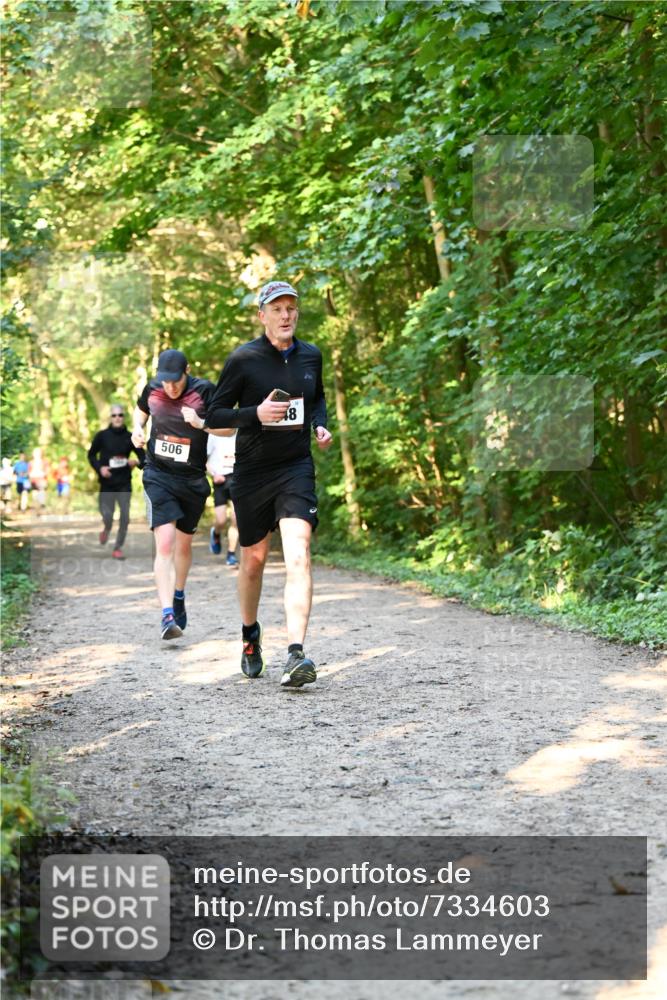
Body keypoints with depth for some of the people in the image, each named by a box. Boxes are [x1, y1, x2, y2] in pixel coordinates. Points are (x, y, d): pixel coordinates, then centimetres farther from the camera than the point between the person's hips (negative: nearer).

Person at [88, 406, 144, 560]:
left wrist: (137, 462, -15)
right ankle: (106, 529, 32)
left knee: (124, 517, -4)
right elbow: (91, 455, 8)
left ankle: (118, 547, 10)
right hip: (107, 483, -1)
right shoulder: (102, 436, -2)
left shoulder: (130, 437, 0)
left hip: (124, 483, 1)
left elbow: (143, 456, 7)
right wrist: (99, 468, -9)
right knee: (107, 515, -5)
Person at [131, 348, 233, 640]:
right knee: (165, 543, -16)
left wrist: (201, 423, -21)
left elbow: (229, 428, -5)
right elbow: (141, 410, 22)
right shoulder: (152, 389, -1)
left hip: (193, 480, 0)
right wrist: (137, 429, 2)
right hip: (158, 476, 0)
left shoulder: (204, 391, -9)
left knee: (184, 543, 16)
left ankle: (179, 596, 43)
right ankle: (167, 614, -22)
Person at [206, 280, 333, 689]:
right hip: (252, 471, -1)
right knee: (254, 559, 13)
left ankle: (296, 655, -26)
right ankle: (251, 635, 40)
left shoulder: (310, 356, 6)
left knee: (298, 555, -18)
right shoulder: (243, 359, -6)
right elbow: (215, 415, -4)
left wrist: (321, 425, 5)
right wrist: (256, 414, -20)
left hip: (297, 468, 1)